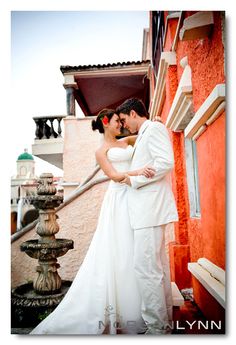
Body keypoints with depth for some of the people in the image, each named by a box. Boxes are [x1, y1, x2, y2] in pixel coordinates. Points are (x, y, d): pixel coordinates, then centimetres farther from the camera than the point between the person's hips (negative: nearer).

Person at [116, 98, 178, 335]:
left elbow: (166, 162, -20)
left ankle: (157, 327, 3)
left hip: (151, 210, -10)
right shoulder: (144, 135, 25)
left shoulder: (154, 128, -5)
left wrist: (133, 180, -13)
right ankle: (165, 320, 24)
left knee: (145, 268, -8)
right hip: (147, 210, 10)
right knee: (158, 266, 13)